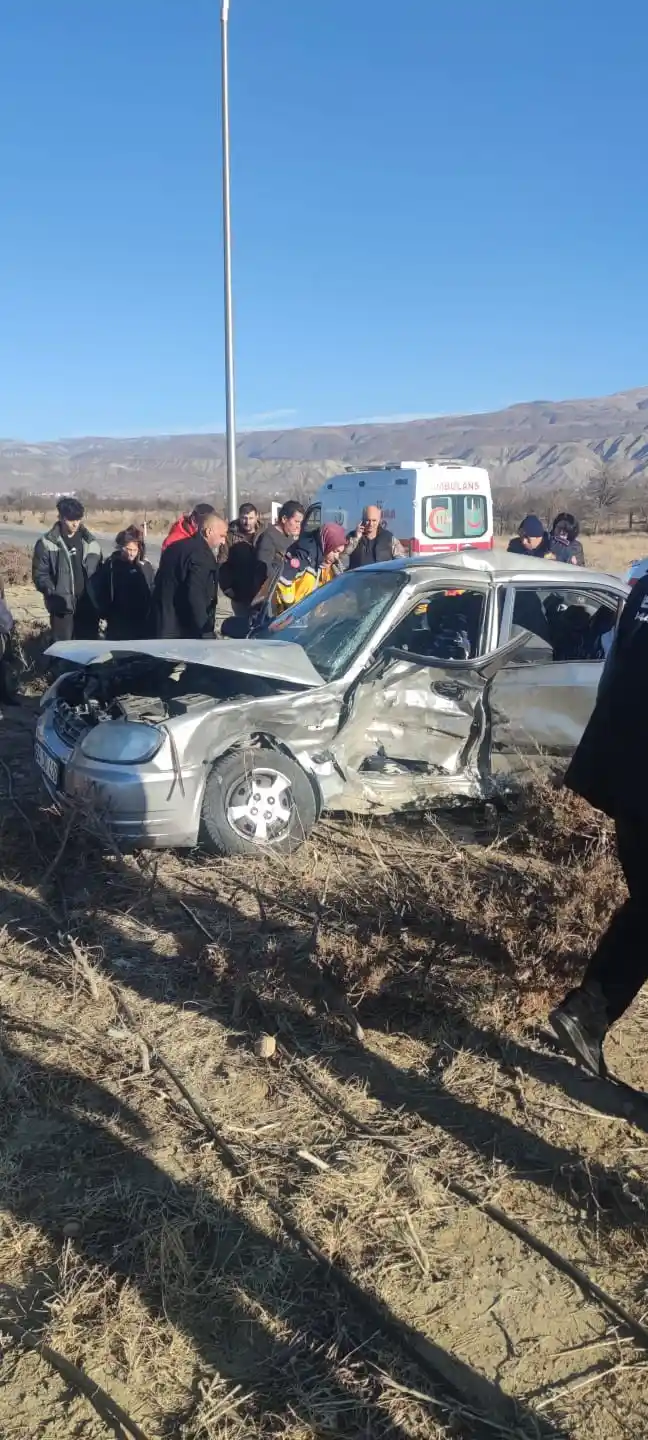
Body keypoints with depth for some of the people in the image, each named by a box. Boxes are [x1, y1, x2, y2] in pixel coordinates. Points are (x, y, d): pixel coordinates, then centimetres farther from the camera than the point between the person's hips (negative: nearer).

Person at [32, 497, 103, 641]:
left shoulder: (91, 542, 9)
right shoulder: (47, 543, -2)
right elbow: (39, 574, -4)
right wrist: (54, 594, -19)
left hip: (88, 606, 3)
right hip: (62, 608, -3)